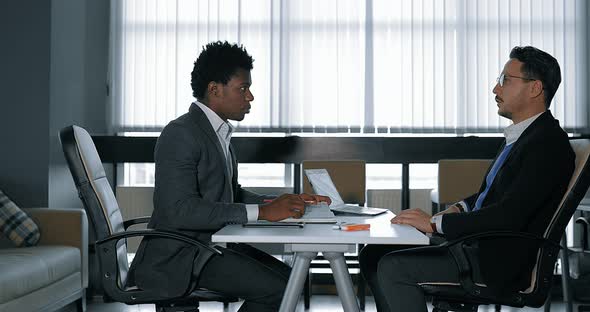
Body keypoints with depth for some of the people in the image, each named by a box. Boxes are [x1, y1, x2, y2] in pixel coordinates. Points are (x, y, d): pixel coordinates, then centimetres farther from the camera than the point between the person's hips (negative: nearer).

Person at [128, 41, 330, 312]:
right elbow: (180, 209, -26)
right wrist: (261, 212, -27)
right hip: (180, 254, -9)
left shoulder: (218, 132, 13)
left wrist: (280, 202, 2)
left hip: (214, 242, 9)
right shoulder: (180, 134, -16)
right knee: (277, 288, -17)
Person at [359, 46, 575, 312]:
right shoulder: (521, 135, 15)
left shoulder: (549, 143, -17)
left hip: (500, 262, -10)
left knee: (393, 267, -19)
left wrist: (435, 223, -20)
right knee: (373, 255, 3)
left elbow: (508, 215, -25)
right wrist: (458, 209, 4)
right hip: (473, 240, 10)